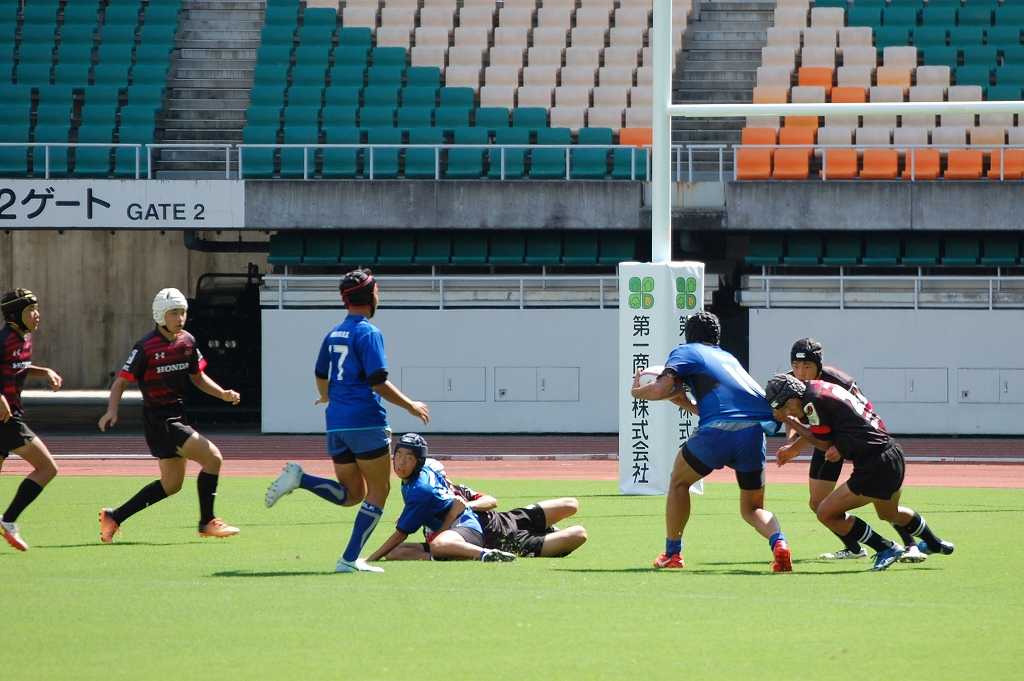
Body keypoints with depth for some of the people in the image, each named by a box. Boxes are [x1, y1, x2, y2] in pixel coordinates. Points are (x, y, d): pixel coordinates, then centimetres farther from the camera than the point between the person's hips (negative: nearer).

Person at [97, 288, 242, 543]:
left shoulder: (187, 342, 5)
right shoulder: (146, 347, -16)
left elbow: (198, 377, 17)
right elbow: (121, 381, -13)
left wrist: (223, 394, 2)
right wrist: (112, 411, -28)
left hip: (177, 416, 9)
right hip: (159, 420, -9)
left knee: (171, 484, 15)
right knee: (212, 457, -15)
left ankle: (113, 517, 22)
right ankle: (207, 522, -3)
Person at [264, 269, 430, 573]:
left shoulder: (334, 334, 14)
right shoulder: (368, 333, -10)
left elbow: (321, 377, 26)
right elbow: (378, 383, -16)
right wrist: (411, 406, -5)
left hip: (336, 423, 7)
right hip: (366, 422, -7)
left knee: (351, 493, 15)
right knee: (378, 490, 3)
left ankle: (298, 478, -6)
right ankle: (350, 559, -4)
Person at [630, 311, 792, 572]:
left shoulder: (685, 352, 15)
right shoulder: (728, 357, 33)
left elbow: (661, 389, 0)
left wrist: (638, 391, 19)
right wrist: (684, 402, 47)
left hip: (719, 430, -4)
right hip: (756, 430, 4)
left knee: (679, 480, 24)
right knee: (752, 508, 17)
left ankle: (672, 554, 26)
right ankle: (779, 543, -13)